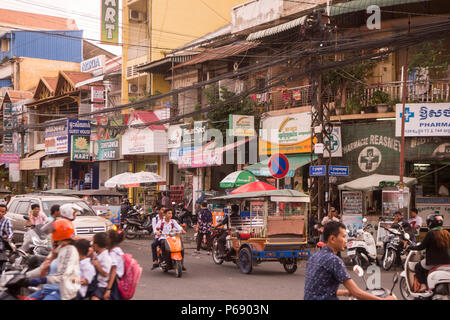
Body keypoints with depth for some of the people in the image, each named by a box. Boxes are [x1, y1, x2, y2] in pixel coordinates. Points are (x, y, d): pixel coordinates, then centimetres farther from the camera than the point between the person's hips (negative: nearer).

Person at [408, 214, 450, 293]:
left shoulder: (430, 234, -14)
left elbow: (421, 247, -11)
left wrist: (411, 247, 4)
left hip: (433, 261, -7)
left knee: (418, 267, 15)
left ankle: (423, 285, 0)